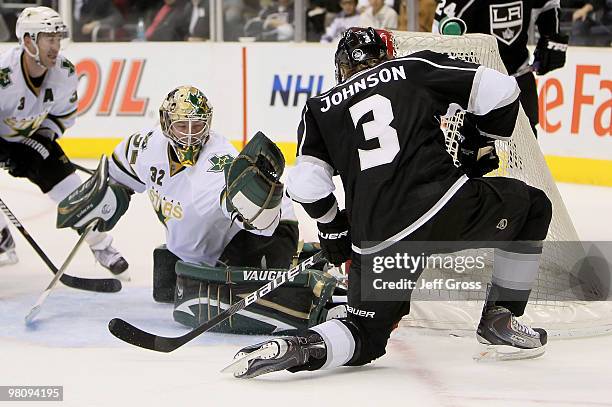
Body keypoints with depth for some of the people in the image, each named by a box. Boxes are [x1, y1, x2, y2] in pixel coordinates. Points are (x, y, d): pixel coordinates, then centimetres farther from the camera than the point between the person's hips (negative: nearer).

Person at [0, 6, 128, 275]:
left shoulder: (65, 74, -18)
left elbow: (62, 114, -1)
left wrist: (38, 144, -12)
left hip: (32, 136, 4)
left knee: (72, 189, -5)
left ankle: (101, 246, 8)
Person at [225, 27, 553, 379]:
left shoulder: (319, 108, 21)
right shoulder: (416, 67, 16)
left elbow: (306, 182, 9)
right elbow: (499, 90, 8)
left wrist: (334, 229, 25)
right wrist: (481, 142, 25)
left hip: (374, 240, 3)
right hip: (443, 207, -3)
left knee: (367, 335, 20)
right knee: (533, 207, 24)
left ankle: (297, 348, -9)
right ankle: (499, 318, 22)